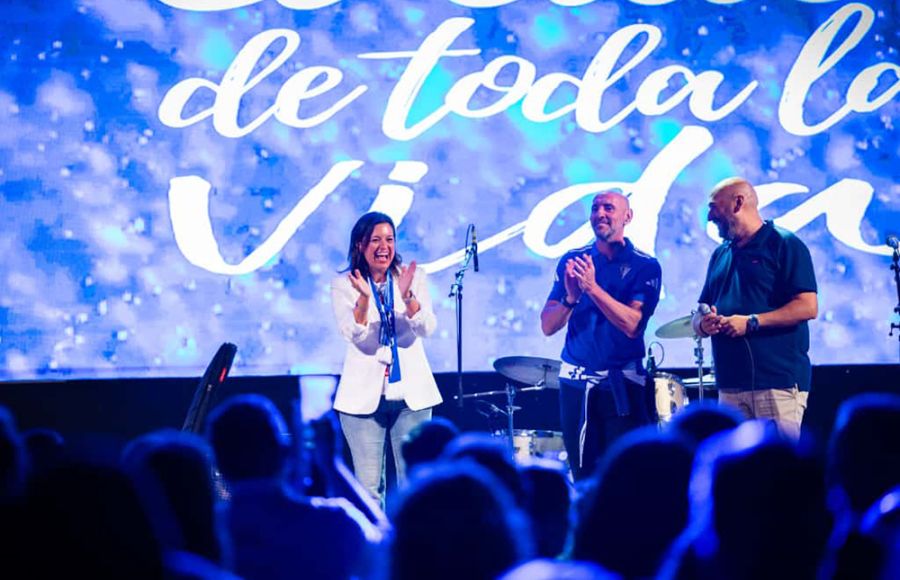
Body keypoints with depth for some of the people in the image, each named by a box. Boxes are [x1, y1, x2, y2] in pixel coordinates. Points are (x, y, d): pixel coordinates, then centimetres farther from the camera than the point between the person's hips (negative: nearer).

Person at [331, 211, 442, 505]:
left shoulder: (413, 277, 2)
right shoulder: (343, 285, -2)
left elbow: (426, 329, -9)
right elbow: (353, 335, -15)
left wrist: (407, 296, -27)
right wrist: (364, 297, -32)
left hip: (411, 393, 1)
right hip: (364, 396, -1)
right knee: (368, 487, 0)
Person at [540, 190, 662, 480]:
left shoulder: (644, 266, -3)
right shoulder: (572, 261, 7)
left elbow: (632, 325, -16)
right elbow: (548, 326, 0)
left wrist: (592, 287, -24)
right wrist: (570, 298, -19)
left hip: (622, 383, -3)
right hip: (575, 382, 3)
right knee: (583, 475, 7)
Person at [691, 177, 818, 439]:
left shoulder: (784, 245, -2)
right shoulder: (720, 255, 21)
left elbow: (808, 307, -11)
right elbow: (701, 313, 24)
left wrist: (751, 322, -16)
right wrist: (703, 323, -1)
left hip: (778, 381, -7)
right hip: (730, 384, 7)